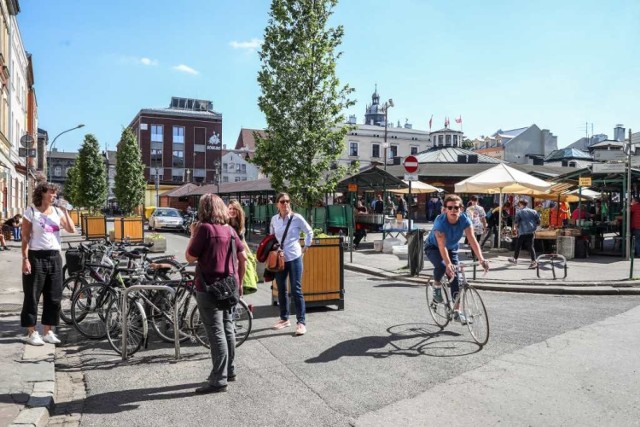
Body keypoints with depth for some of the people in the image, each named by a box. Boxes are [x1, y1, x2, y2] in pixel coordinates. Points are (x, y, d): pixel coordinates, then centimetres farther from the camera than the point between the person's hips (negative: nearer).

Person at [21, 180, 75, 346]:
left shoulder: (57, 211, 9)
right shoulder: (31, 211, -4)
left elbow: (72, 230, 1)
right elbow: (25, 237, -6)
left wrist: (65, 211, -3)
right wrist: (25, 259, -13)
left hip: (54, 257, 5)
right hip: (36, 257, -5)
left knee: (54, 296, 7)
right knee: (32, 296, 1)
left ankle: (47, 331, 18)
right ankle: (32, 333, 10)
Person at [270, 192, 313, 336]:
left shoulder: (297, 218, -7)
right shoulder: (274, 219, 3)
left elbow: (309, 232, 6)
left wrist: (306, 247, 3)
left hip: (294, 258, -4)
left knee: (296, 290, -5)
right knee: (281, 290, 12)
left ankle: (301, 322, 2)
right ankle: (284, 319, 26)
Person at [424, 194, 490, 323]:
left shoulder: (464, 220, -24)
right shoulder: (440, 221, -34)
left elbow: (472, 240, -32)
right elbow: (442, 245, -42)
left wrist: (481, 259, -46)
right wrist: (448, 264, -55)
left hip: (452, 249, 4)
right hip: (433, 247, -4)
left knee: (455, 278, -4)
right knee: (441, 265, -35)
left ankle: (457, 311, 6)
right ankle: (436, 286, -4)